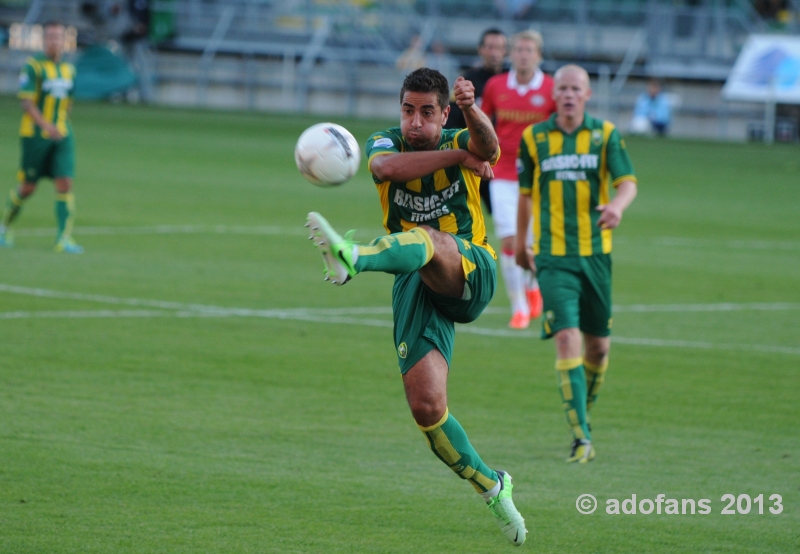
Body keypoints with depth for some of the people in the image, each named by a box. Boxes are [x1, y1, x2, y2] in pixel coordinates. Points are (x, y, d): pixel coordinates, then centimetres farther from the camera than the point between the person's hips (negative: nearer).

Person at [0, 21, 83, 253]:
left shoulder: (68, 69, 9)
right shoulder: (33, 66, -9)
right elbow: (27, 103, -15)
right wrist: (46, 125, -27)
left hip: (61, 136, 4)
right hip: (34, 135, -4)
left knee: (65, 183, -10)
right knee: (28, 188, 4)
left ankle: (64, 238, -11)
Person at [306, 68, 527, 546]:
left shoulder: (462, 143, 0)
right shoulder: (387, 144, 4)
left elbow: (488, 146, -27)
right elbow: (387, 168, -22)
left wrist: (473, 111, -49)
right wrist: (458, 158, -24)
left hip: (469, 271, -3)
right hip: (416, 290, 3)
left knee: (428, 238, -37)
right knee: (426, 407, -10)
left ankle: (355, 258, -67)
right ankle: (492, 488, 9)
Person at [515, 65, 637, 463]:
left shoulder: (605, 134, 3)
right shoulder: (533, 138, 4)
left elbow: (627, 181, -9)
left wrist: (617, 205, -31)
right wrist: (521, 243, 23)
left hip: (595, 252, 2)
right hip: (552, 255, -2)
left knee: (598, 344, 9)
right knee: (566, 337, -16)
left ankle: (584, 412, 36)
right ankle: (581, 436, -18)